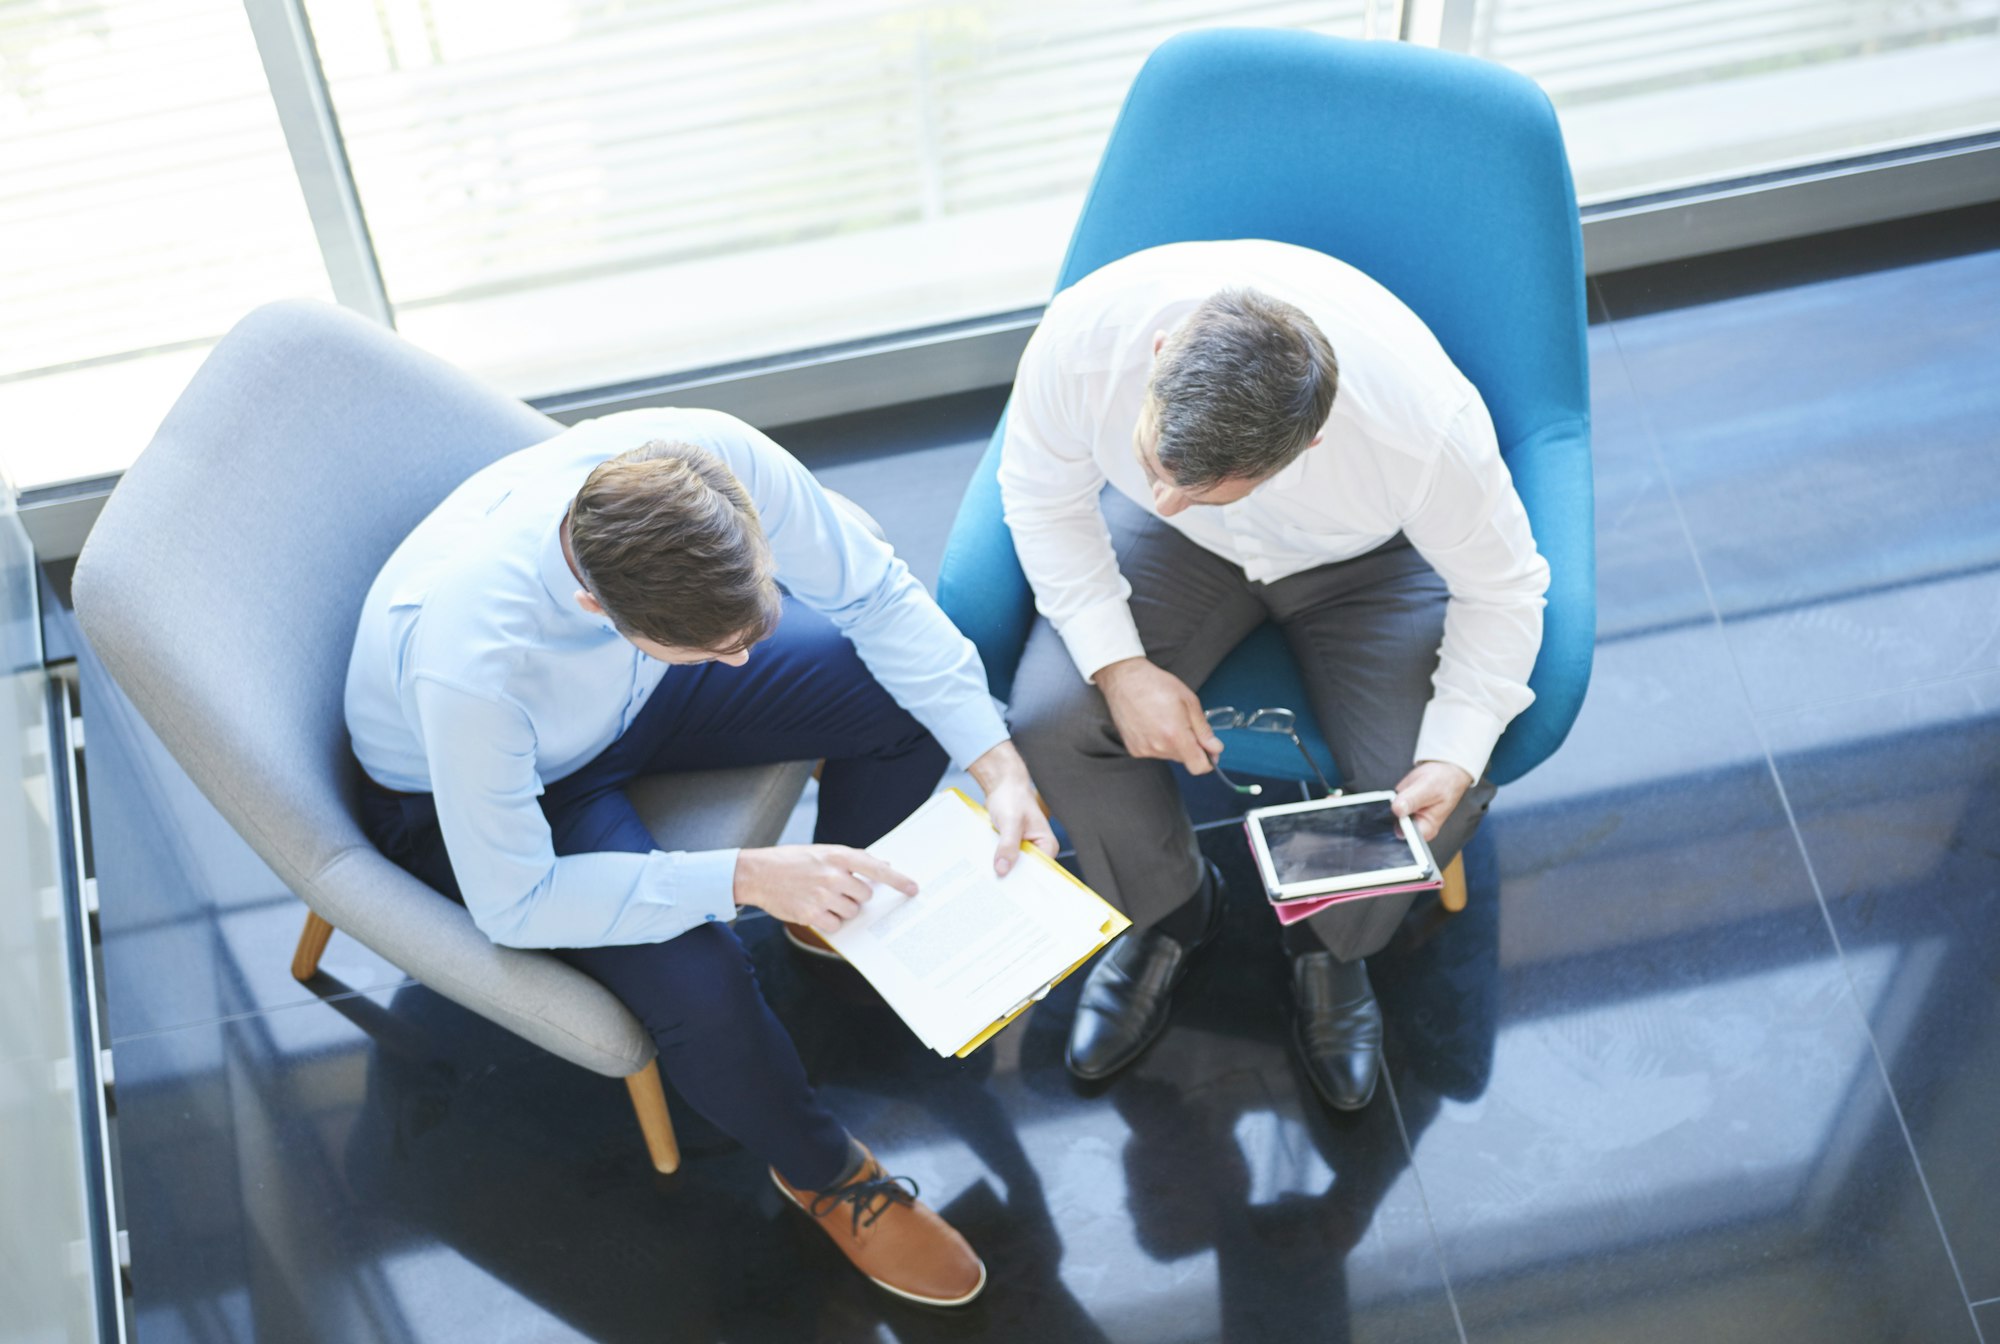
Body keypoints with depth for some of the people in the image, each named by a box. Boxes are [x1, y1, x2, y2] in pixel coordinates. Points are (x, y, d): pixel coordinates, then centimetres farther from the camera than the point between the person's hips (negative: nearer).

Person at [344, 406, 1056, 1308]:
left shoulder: (717, 458, -34)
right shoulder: (468, 653, -45)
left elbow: (876, 593, -16)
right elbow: (511, 902, -31)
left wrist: (997, 764, -25)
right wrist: (747, 878, -35)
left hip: (633, 691, 5)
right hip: (464, 801, -4)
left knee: (915, 692, -10)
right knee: (699, 984, -26)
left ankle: (840, 912, 21)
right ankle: (821, 1170, 8)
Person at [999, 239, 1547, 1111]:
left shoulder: (1426, 421, -39)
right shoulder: (1084, 334, -36)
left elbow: (1501, 592, -19)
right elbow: (1043, 495, -14)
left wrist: (1454, 759, -31)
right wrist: (1118, 665, -24)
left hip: (1365, 558, -1)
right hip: (1171, 551, 2)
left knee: (1432, 793, -22)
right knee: (1049, 719, -21)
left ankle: (1330, 944, 14)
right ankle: (1166, 912, 11)